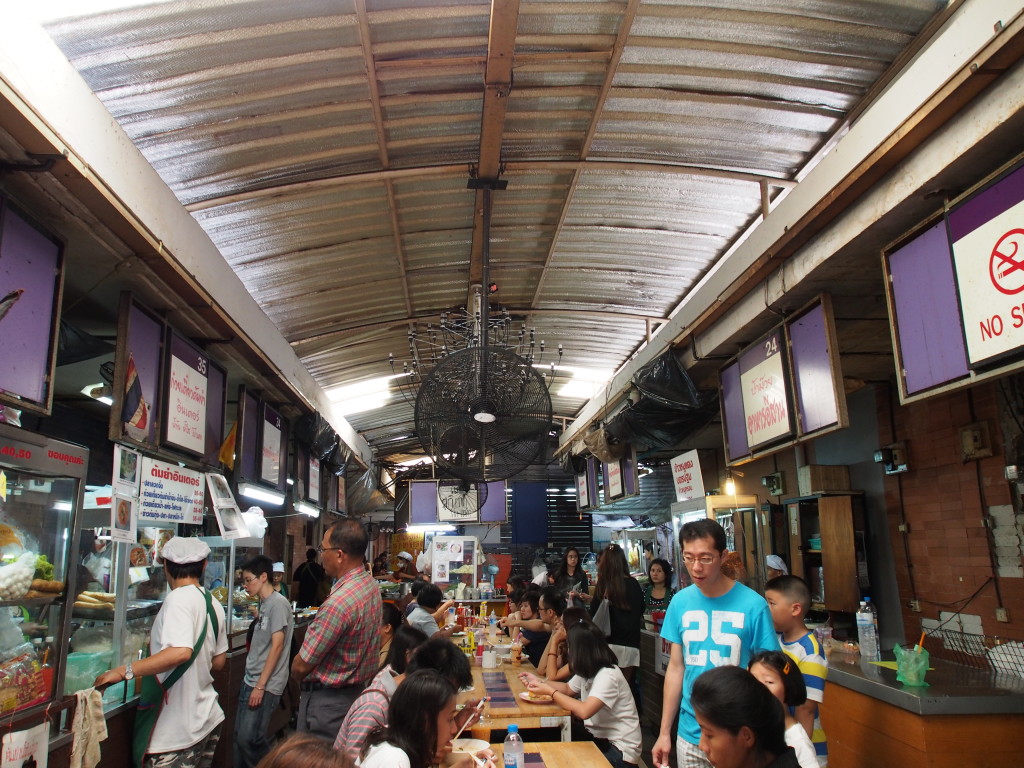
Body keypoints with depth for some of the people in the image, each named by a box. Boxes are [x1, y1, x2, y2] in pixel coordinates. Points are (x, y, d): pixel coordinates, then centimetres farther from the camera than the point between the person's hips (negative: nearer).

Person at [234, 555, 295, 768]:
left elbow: (277, 646, -18)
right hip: (250, 680, 8)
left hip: (266, 685, -8)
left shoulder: (278, 603, -14)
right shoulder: (264, 604, 13)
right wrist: (250, 682, 14)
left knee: (249, 738, -7)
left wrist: (260, 686, -17)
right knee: (239, 736, 11)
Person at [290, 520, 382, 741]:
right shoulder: (370, 584, 0)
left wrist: (296, 672, 1)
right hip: (358, 689, 9)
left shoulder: (339, 602, -29)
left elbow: (301, 666, -19)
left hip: (327, 700, -9)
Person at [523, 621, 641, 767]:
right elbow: (568, 688, 18)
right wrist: (539, 682, 2)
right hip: (599, 737, 8)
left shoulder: (608, 675, -25)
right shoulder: (588, 671, 4)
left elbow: (584, 711, -35)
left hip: (619, 749, -8)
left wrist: (550, 692, -25)